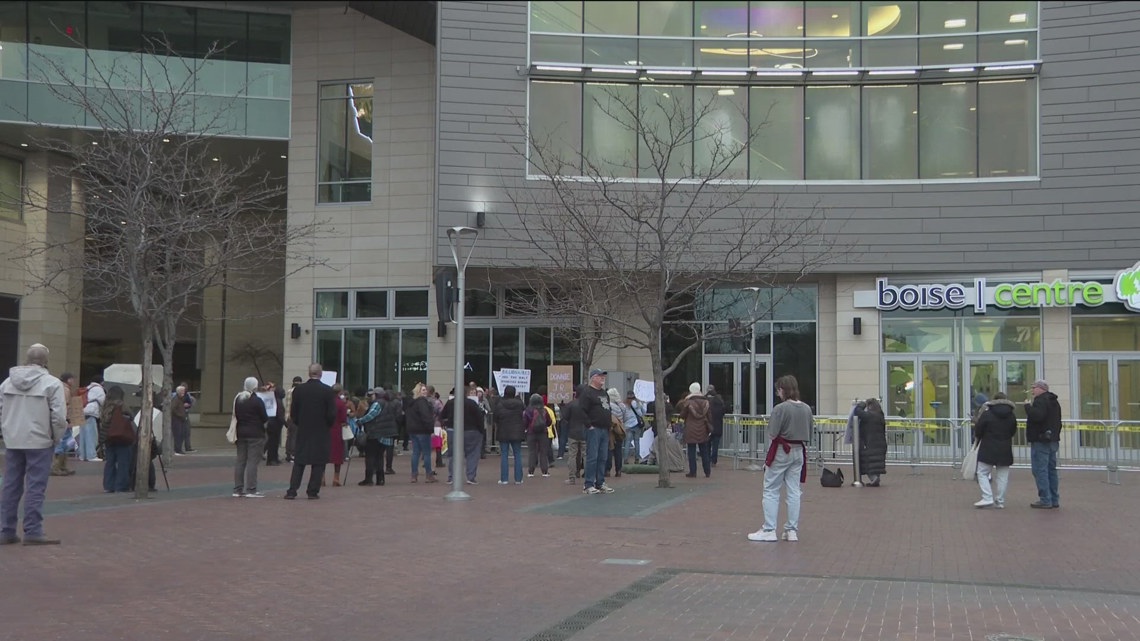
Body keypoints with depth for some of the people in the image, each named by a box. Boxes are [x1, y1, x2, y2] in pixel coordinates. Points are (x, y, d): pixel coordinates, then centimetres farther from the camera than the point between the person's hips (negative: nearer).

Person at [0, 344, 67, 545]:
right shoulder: (52, 383, -11)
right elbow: (59, 416, -14)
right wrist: (57, 438, 2)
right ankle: (33, 532, -3)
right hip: (39, 442, -5)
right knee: (35, 488, -2)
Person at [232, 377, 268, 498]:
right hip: (255, 434, -6)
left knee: (240, 461, 10)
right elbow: (265, 418, -10)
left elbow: (236, 416, 13)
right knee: (252, 461, -5)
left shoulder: (237, 399, 6)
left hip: (241, 433, 6)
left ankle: (238, 489, 12)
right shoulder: (257, 401, -14)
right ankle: (250, 490, -7)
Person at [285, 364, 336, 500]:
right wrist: (328, 426, 8)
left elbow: (293, 412, 2)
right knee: (318, 463, 5)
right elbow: (332, 414, -9)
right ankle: (313, 491, 5)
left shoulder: (298, 389, -2)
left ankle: (292, 491, 3)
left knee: (299, 462, 8)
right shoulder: (327, 391, -9)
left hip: (303, 431, 2)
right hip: (321, 432, -2)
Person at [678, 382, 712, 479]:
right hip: (703, 430, 4)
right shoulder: (705, 402, 1)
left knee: (691, 452, 1)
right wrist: (709, 427, 18)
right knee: (704, 451, 12)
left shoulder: (688, 402, -12)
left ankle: (693, 472, 0)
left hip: (691, 430, -4)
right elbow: (709, 416, 7)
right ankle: (707, 472, 14)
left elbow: (682, 416, -3)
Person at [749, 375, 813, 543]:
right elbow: (809, 435, 8)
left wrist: (767, 430, -1)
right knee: (794, 491, 11)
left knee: (771, 491, 3)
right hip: (799, 452, 6)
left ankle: (769, 530, 4)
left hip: (780, 452, -6)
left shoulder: (780, 409, -17)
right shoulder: (806, 409, 2)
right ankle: (792, 530, 15)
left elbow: (772, 434, -18)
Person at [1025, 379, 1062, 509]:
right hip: (1053, 440, 10)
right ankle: (1054, 500, 16)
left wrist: (1028, 406, -15)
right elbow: (1057, 422, 24)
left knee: (1040, 470, -8)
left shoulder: (1040, 400, -14)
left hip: (1040, 441, -10)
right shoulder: (1054, 401, 19)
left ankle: (1045, 500, -10)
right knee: (1051, 470, 13)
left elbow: (1037, 416, -30)